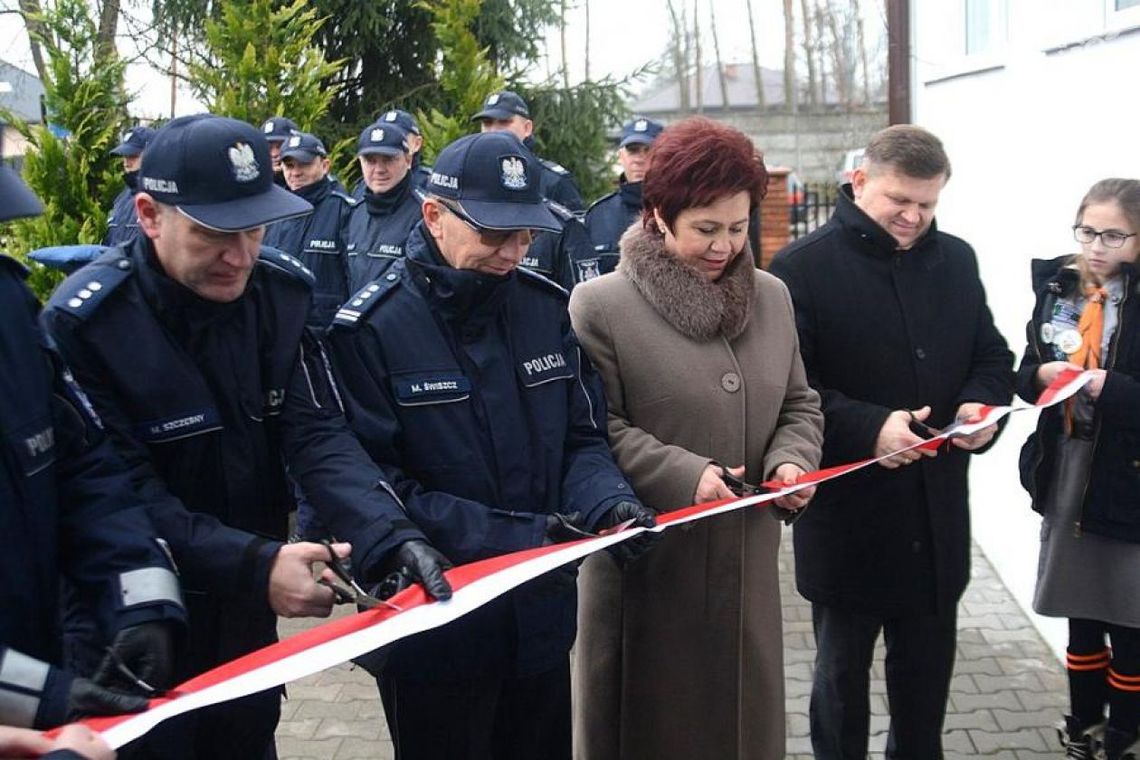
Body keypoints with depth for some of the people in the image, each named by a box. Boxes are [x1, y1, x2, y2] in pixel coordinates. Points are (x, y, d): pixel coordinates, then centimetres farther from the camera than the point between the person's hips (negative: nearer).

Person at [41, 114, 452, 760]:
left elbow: (317, 434, -13)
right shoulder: (84, 323, -20)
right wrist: (253, 565, -33)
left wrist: (388, 534, -31)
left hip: (249, 617, 5)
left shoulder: (281, 292, -6)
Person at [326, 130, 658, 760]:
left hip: (542, 618, 5)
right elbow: (379, 487, -18)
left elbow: (582, 439, 7)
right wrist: (516, 537, -25)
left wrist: (608, 502, -16)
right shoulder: (370, 329, -15)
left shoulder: (547, 308, 1)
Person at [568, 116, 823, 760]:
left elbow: (800, 406, 15)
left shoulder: (772, 297, 10)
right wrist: (685, 473, -22)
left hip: (746, 564, 5)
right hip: (645, 566, -5)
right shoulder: (600, 305, -9)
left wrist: (791, 460, -6)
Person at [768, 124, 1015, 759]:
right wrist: (868, 428, -28)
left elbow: (993, 357, 14)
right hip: (847, 519, -5)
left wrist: (982, 403, -9)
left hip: (938, 514, 5)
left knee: (928, 672, 19)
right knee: (842, 677, 13)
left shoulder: (956, 260, 7)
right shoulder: (802, 269, -11)